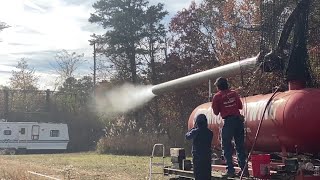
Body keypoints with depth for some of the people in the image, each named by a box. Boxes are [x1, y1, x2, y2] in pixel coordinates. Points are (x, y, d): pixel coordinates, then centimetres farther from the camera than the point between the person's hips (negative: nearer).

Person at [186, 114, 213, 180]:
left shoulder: (195, 131, -10)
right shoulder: (210, 132, 3)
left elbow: (187, 136, 4)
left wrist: (193, 128, 12)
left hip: (197, 156, -4)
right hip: (207, 156, 4)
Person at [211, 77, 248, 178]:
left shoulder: (217, 97, 0)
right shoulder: (234, 93, 10)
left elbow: (216, 112, 3)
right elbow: (240, 106, 15)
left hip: (228, 121, -4)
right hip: (238, 119, 4)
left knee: (227, 146, 3)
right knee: (240, 146, 10)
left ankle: (230, 170, -1)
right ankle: (244, 169, 11)